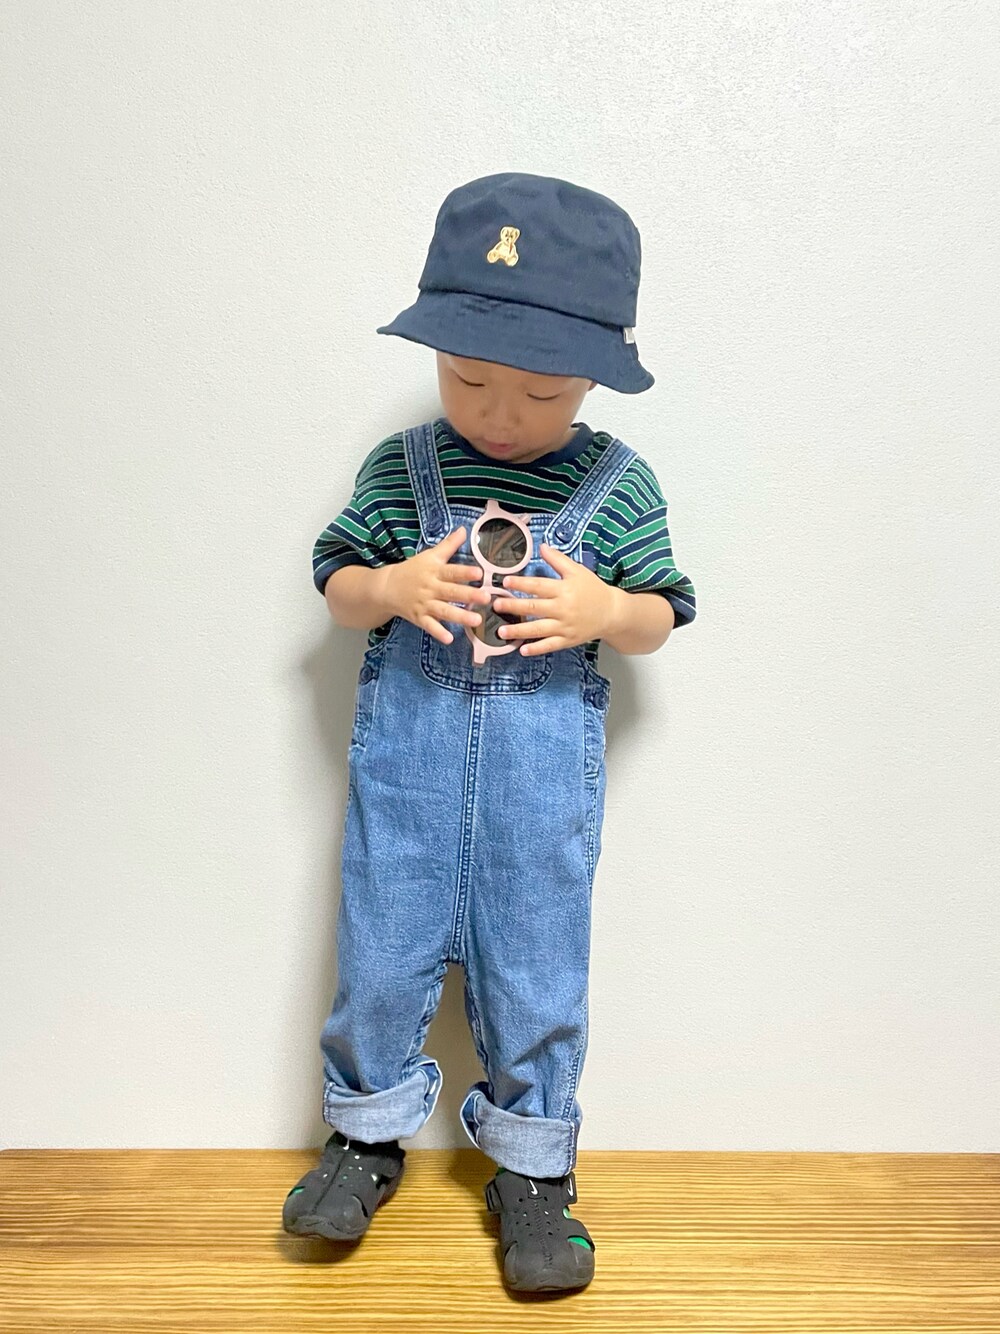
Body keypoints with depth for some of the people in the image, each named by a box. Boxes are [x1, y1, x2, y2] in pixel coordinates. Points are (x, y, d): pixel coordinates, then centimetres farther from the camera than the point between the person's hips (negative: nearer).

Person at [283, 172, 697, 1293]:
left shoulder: (618, 484, -1)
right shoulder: (399, 467, 1)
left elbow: (659, 616, 4)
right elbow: (337, 583, 5)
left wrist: (603, 610, -17)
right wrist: (390, 589, -17)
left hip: (545, 751, -1)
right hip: (408, 741, 1)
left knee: (535, 961, 8)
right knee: (380, 947, 10)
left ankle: (531, 1166, 31)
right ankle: (367, 1130, 36)